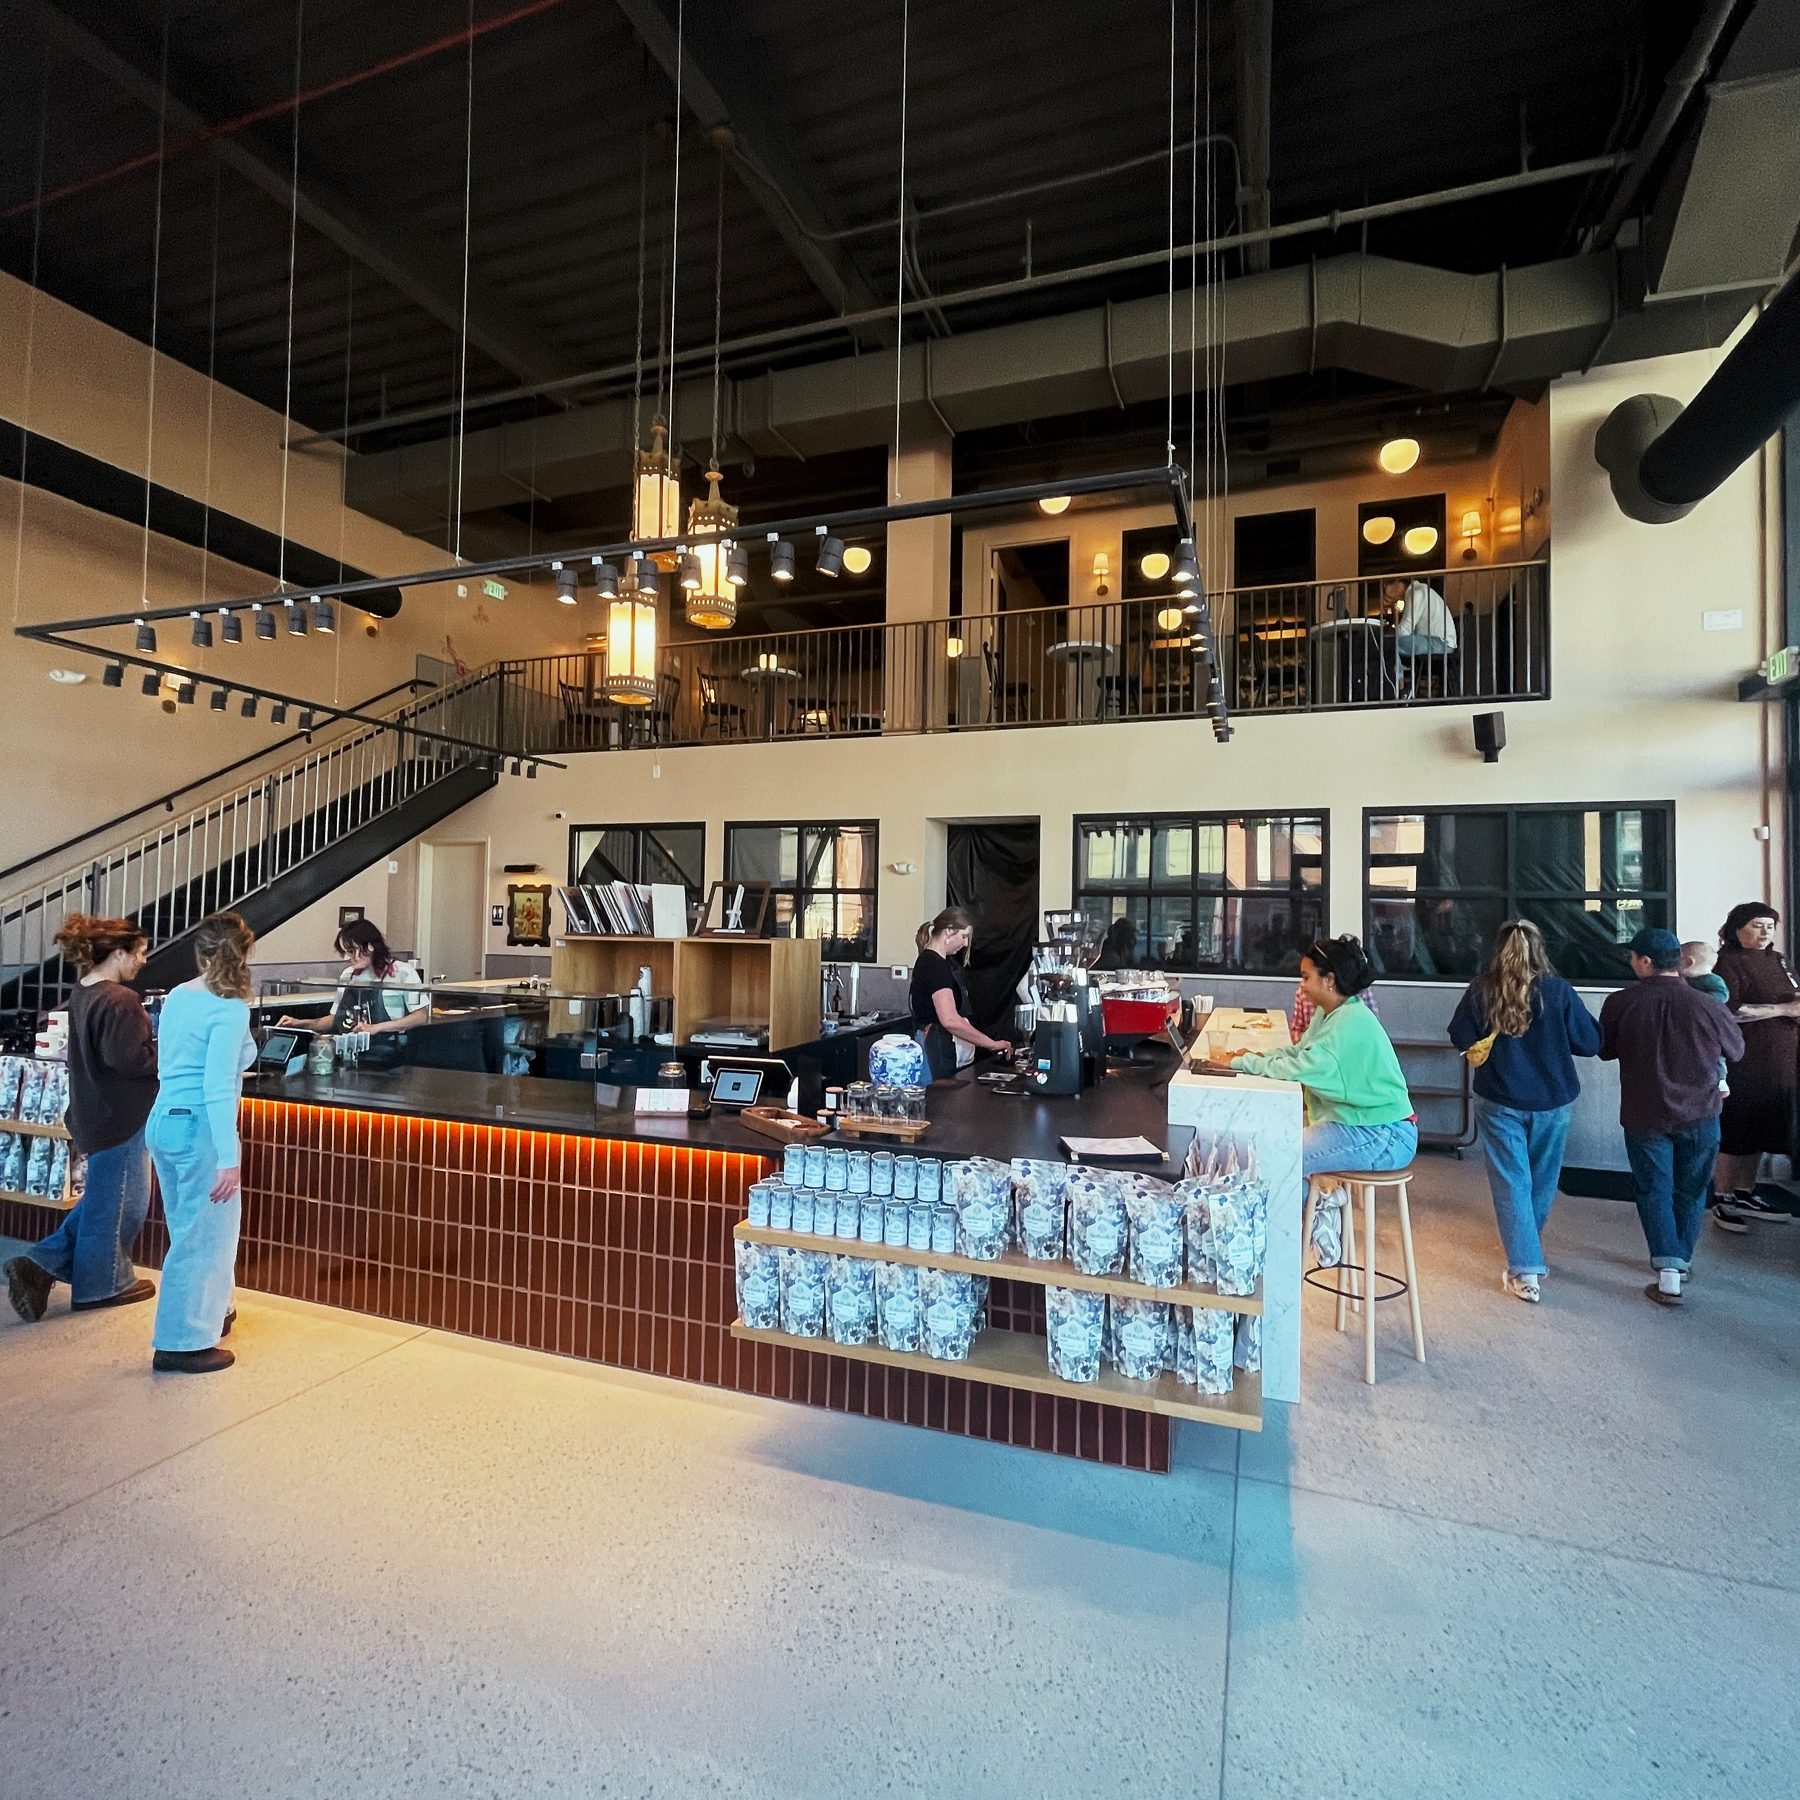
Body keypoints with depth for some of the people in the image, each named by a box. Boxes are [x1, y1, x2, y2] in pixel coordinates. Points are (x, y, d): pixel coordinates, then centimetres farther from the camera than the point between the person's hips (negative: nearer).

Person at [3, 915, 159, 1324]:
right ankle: (103, 1284, 21)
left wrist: (150, 1033, 6)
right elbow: (133, 1061, -27)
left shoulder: (82, 993, 7)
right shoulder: (119, 1001, -24)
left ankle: (40, 1266, 21)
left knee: (100, 1198, 23)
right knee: (118, 1203, 7)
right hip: (121, 1117, -10)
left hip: (96, 1112, 10)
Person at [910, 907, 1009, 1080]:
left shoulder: (944, 962, 15)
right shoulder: (934, 965, -16)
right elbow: (950, 1020, -25)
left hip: (950, 1051, 10)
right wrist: (991, 1044, -20)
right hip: (937, 1051, -10)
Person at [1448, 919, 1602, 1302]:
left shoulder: (1480, 990, -11)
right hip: (1552, 1101, 2)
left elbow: (1460, 1039, -4)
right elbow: (1591, 1043, -5)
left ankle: (1525, 1272, 2)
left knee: (1511, 1183, 5)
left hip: (1499, 1102, -1)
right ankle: (1528, 1252, 38)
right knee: (1542, 1181, 20)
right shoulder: (1558, 990, -11)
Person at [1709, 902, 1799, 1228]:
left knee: (1761, 1132, 13)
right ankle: (1722, 1201, 9)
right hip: (1742, 1064, -7)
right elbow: (1725, 1011, -20)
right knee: (1734, 1134, 0)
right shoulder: (1728, 962, -10)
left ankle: (1745, 1196, 25)